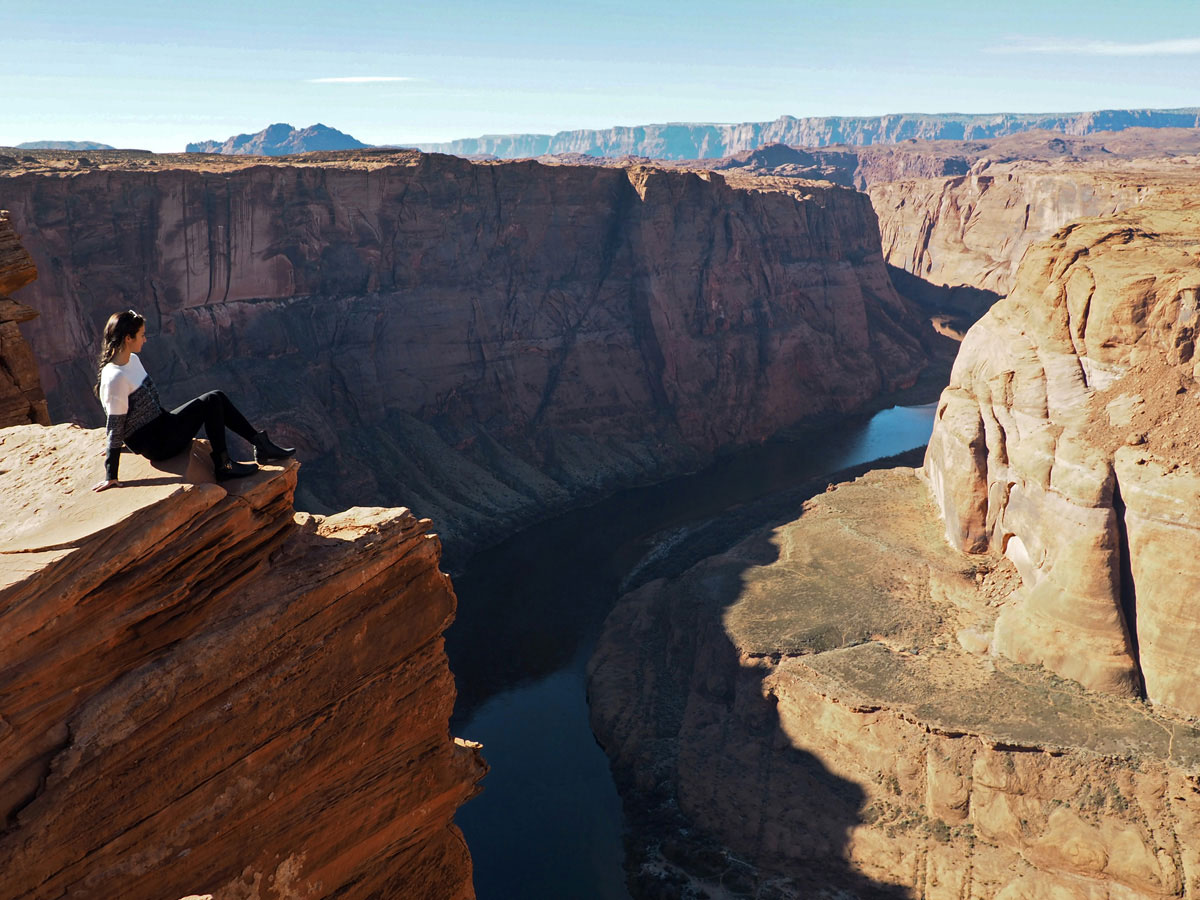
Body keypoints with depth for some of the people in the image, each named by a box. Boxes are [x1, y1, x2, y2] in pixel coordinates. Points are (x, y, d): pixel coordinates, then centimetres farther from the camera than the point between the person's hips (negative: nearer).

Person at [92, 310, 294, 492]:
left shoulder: (132, 360, 6)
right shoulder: (115, 378, -23)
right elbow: (115, 427, -21)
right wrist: (111, 477, -17)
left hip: (161, 423, 9)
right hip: (156, 445, -9)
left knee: (217, 398, 3)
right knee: (211, 402, -14)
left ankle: (260, 444, 5)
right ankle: (222, 465, -8)